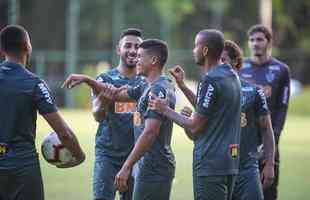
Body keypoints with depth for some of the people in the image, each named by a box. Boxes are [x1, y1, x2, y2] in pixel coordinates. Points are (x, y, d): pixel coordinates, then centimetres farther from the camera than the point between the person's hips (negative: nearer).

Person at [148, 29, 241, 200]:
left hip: (210, 165, -9)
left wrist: (165, 110, -3)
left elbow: (195, 127, -14)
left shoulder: (210, 81, -17)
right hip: (230, 160, 9)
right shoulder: (231, 75, 12)